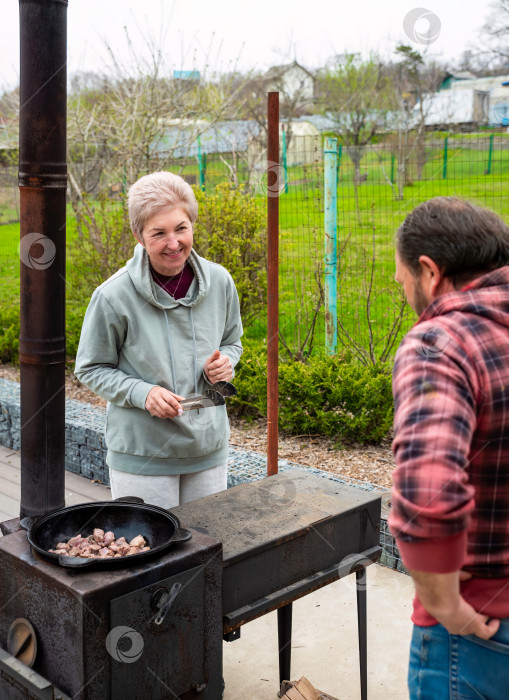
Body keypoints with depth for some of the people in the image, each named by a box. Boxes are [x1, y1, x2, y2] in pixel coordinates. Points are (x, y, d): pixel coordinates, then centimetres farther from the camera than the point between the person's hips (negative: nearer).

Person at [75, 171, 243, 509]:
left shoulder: (219, 282, -5)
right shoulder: (113, 296, -17)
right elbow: (91, 369, -5)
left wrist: (224, 363, -10)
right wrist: (142, 393, -21)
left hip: (208, 447, 4)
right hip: (141, 454, -4)